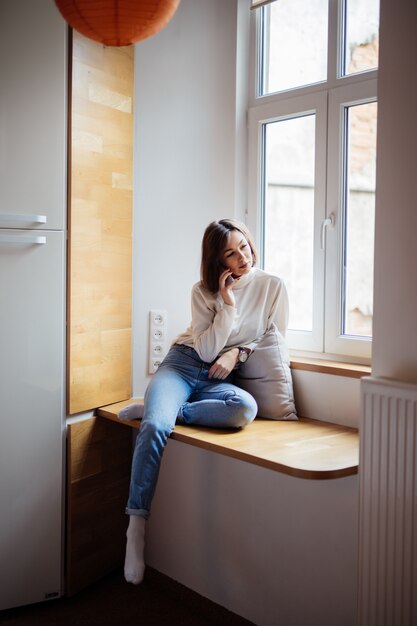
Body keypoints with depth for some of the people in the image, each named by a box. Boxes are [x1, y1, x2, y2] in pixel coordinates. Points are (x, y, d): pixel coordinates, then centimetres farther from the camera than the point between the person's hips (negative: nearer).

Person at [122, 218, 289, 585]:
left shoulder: (273, 287, 1)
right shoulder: (203, 291, 1)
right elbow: (206, 350, -6)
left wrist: (237, 352, -7)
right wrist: (228, 304, -14)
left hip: (223, 378, 1)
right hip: (184, 365, 0)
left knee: (246, 408, -36)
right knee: (155, 427, -30)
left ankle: (154, 410, -19)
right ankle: (137, 526, -19)